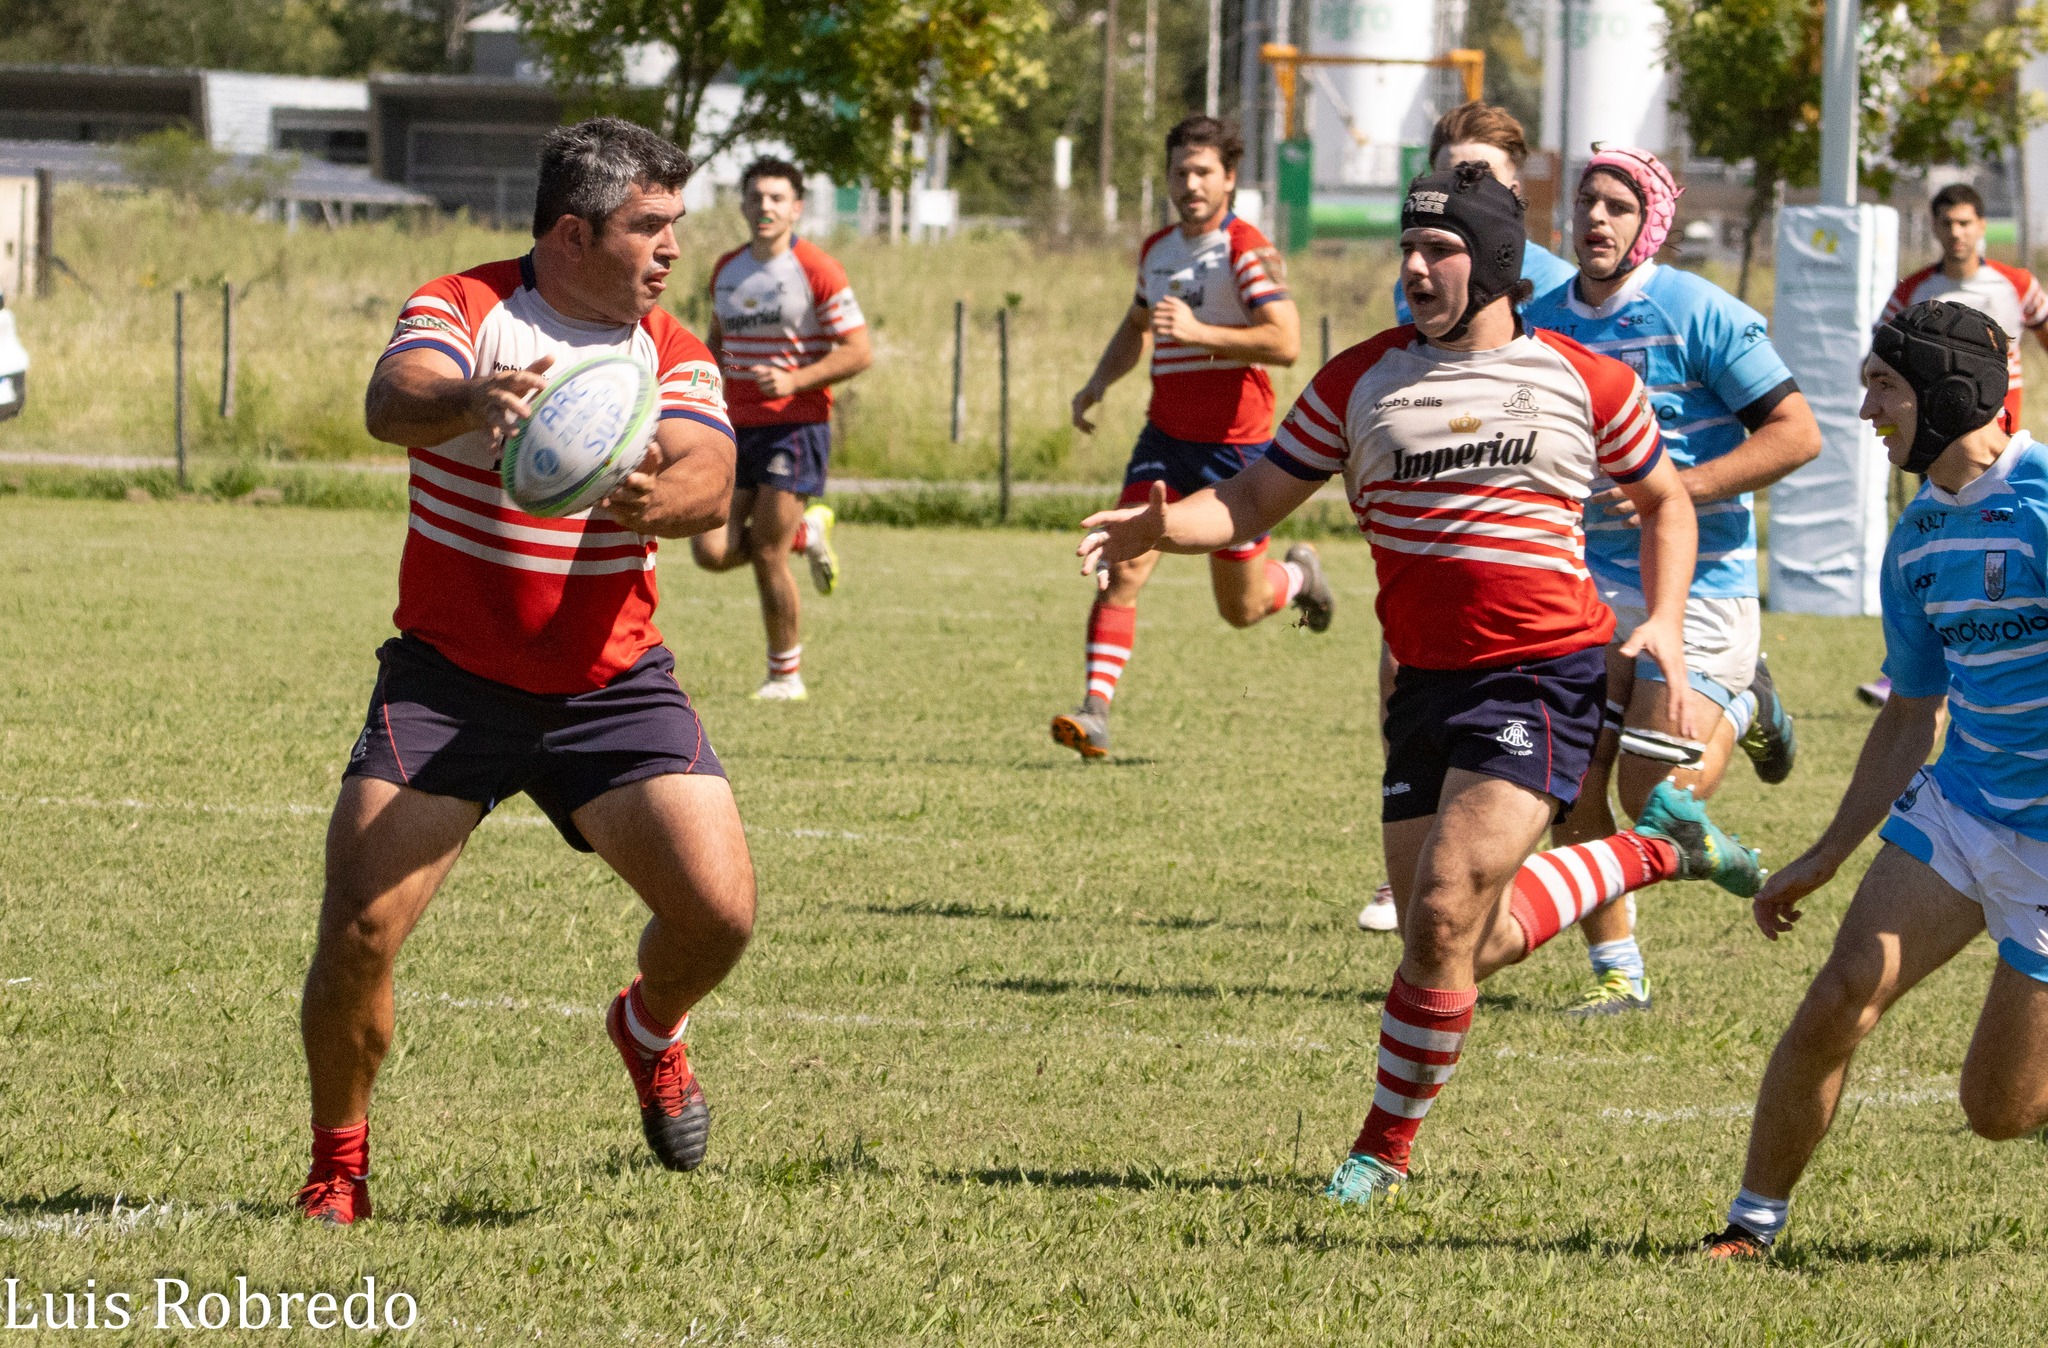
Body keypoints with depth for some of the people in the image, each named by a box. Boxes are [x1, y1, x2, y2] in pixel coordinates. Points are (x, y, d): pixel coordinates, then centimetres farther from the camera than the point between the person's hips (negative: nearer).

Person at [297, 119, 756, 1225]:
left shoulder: (674, 355, 3)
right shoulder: (463, 309, -7)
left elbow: (710, 484, -16)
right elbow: (393, 400, -29)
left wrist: (661, 496, -41)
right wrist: (469, 399, -53)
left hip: (611, 680, 3)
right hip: (447, 677, -2)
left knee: (720, 911, -11)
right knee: (357, 931, -14)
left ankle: (650, 1030, 26)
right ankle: (338, 1165, 10)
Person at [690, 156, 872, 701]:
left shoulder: (817, 269, -8)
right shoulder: (726, 269, 11)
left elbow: (859, 352, -10)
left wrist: (795, 380, -22)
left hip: (796, 424, -6)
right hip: (737, 426, 6)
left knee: (767, 555, -10)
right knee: (712, 550, -6)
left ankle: (787, 675, 6)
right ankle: (807, 533, 22)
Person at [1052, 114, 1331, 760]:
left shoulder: (1247, 250, -13)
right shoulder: (1156, 250, 10)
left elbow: (1285, 341, -24)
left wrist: (1199, 332, -31)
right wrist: (1099, 382, 14)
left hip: (1234, 444, -5)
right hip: (1165, 438, 5)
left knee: (1241, 608, 8)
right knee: (1123, 570, -14)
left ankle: (1299, 574, 42)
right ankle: (1095, 711, -17)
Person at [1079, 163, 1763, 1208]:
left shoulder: (1585, 381, 2)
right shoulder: (1359, 380, 6)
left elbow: (1664, 501, 16)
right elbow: (1252, 502, 7)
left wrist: (1665, 624, 2)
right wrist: (1162, 526, -14)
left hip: (1544, 677, -4)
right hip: (1426, 683, 4)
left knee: (1445, 915, -18)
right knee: (1470, 945, 4)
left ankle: (1385, 1147, 0)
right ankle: (1652, 851, 30)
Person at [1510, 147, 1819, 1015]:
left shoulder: (1698, 314, -12)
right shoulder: (1539, 324, 4)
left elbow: (1796, 432, -12)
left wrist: (1683, 487, -20)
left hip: (1700, 577, -5)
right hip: (1594, 577, 5)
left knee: (1654, 807, -8)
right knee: (1574, 787, -6)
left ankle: (1741, 709, 23)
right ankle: (1616, 970, 9)